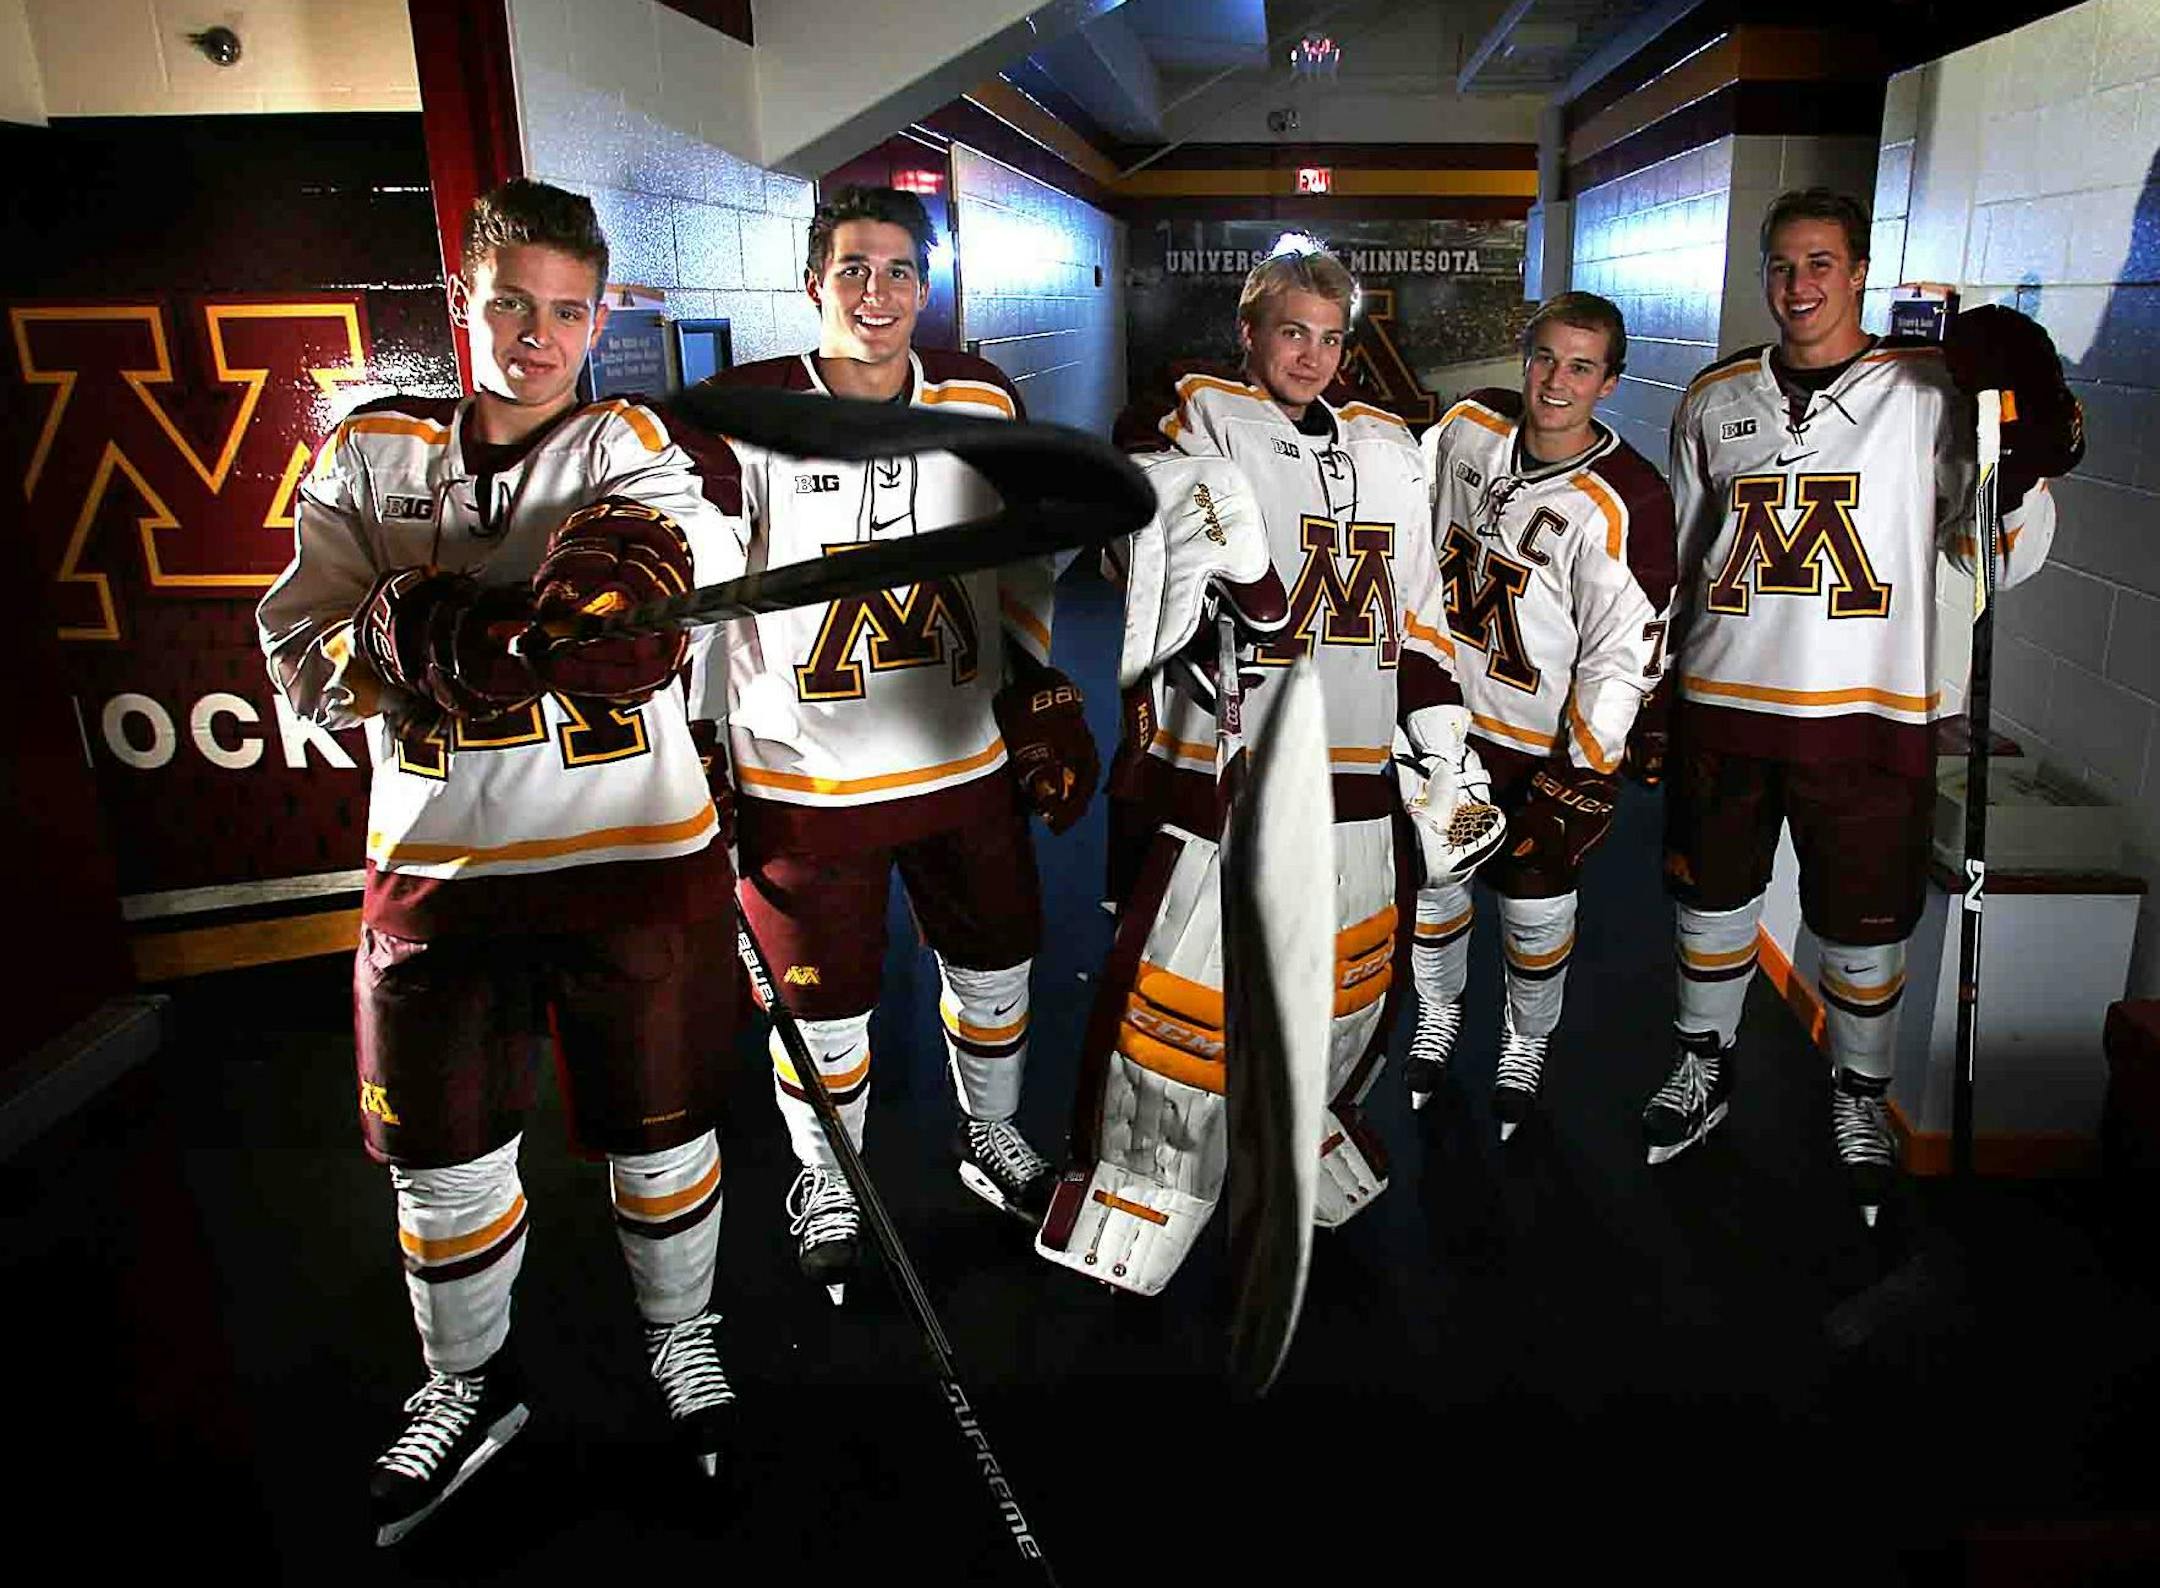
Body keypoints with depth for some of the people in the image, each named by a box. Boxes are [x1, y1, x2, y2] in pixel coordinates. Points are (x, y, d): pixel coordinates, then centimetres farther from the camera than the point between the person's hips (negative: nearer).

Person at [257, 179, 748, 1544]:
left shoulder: (628, 448, -1)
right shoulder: (369, 457, 6)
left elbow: (707, 554, -24)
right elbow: (303, 654, -2)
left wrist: (636, 563, -48)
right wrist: (409, 640, -24)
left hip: (635, 852, -2)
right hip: (437, 860, 3)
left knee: (659, 1125, 11)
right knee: (444, 1155, 13)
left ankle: (683, 1335, 39)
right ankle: (472, 1382, 39)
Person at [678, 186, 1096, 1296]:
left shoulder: (985, 403, 2)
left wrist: (1044, 701, 7)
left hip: (967, 761, 4)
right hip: (802, 777, -3)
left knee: (995, 969, 18)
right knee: (823, 1003, 9)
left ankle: (989, 1133, 46)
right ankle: (826, 1178, 38)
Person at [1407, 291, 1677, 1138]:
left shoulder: (1624, 503, -20)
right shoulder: (1469, 425, -5)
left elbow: (1626, 653, -16)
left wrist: (1584, 776, -16)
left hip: (1538, 744, -4)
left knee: (1535, 905, 11)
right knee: (1432, 875, 16)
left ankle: (1526, 1044, 38)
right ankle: (1438, 1015, 42)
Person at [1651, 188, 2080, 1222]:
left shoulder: (1934, 390, -1)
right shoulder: (1715, 399, 8)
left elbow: (2002, 559, -2)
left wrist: (2025, 461, -20)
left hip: (1867, 714, -2)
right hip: (1722, 706, 3)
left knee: (1865, 926, 9)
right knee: (1711, 899, 15)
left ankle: (1859, 1098, 33)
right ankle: (1703, 1070, 37)